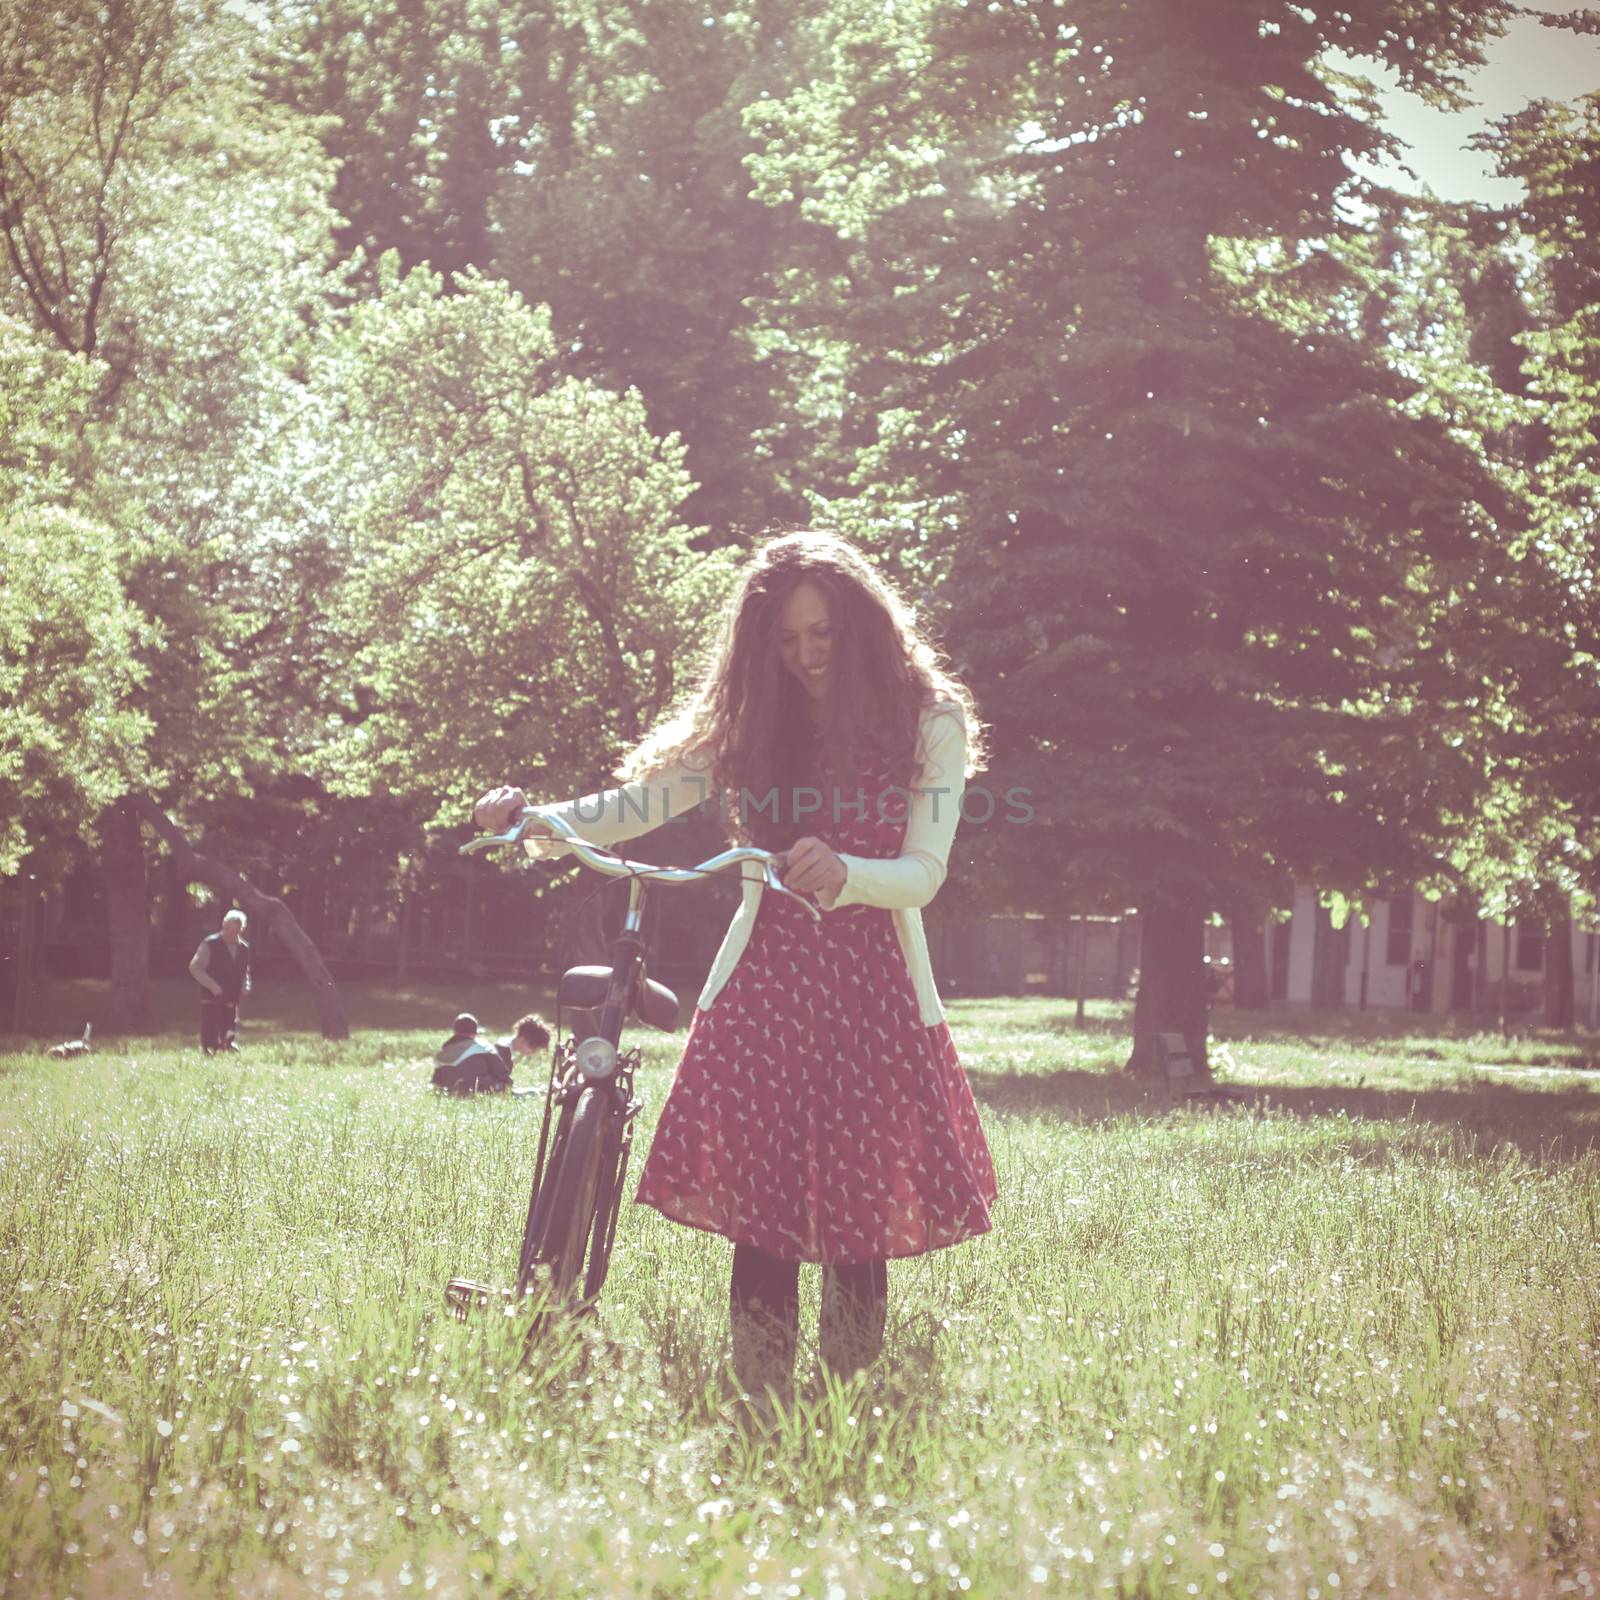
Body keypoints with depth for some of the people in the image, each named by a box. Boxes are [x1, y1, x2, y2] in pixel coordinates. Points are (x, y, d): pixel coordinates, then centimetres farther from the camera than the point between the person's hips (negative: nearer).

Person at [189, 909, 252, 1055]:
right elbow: (194, 967, -10)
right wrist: (212, 986, -18)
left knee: (229, 1038, 5)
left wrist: (245, 986, 5)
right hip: (211, 1001, -5)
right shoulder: (210, 944, -7)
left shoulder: (243, 948, 11)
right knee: (210, 1041, -8)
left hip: (232, 1002, 5)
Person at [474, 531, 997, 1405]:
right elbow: (637, 801, 2)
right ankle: (761, 1406, 2)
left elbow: (924, 872, -7)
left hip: (873, 991, -1)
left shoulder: (928, 725, 1)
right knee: (758, 1206, -6)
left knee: (859, 1211, -3)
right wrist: (533, 822, -16)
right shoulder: (745, 727, 8)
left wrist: (844, 874, -28)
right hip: (763, 984, 1)